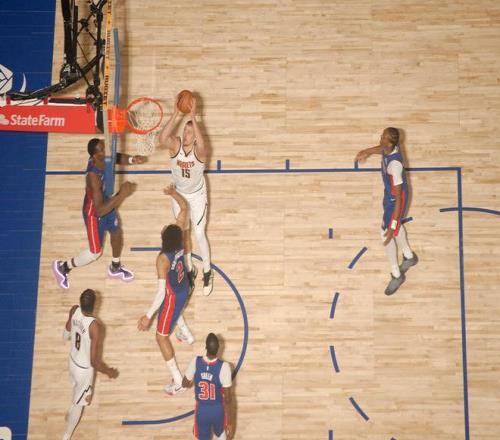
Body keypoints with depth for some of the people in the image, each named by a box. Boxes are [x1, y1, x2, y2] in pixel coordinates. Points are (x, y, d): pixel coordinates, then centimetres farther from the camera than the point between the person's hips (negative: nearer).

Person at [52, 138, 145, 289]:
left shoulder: (104, 158, -21)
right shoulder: (93, 177, -43)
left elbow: (118, 158, 5)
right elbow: (99, 211, -42)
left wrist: (132, 159, -16)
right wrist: (122, 195, -43)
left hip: (107, 204, 8)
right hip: (94, 214, -8)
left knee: (117, 234, 27)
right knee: (95, 252, 10)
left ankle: (115, 268, 54)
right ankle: (62, 267, 33)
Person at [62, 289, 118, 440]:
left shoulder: (74, 311, -20)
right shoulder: (94, 326, -39)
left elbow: (66, 335, 2)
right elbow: (94, 361, -32)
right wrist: (109, 372, -14)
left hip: (73, 360, 6)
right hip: (85, 368, -6)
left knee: (77, 391, 36)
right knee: (79, 403, 18)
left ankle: (71, 415, 65)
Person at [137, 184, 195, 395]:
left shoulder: (163, 259, -38)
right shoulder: (180, 235, -22)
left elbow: (161, 293, -36)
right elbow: (184, 207, -8)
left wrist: (148, 316, -32)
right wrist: (174, 193, -23)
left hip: (173, 296, -7)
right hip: (185, 288, 7)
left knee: (161, 336, 7)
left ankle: (178, 382, 10)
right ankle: (187, 336, 61)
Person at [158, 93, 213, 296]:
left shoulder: (200, 150, -29)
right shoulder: (175, 145, -22)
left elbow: (201, 146, -55)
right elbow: (161, 139, -45)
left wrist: (193, 117, -58)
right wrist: (175, 114, -52)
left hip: (197, 196, -3)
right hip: (179, 195, 3)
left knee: (199, 235, 2)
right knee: (183, 234, 17)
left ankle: (207, 273, 24)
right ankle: (189, 269, 37)